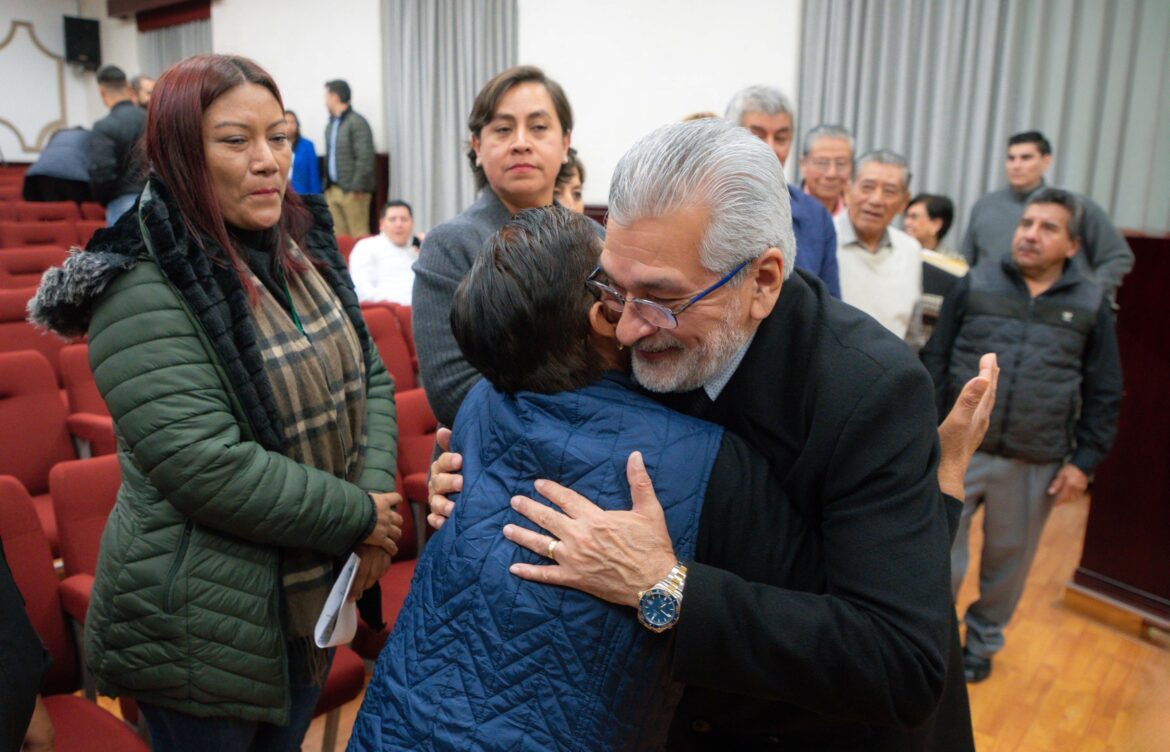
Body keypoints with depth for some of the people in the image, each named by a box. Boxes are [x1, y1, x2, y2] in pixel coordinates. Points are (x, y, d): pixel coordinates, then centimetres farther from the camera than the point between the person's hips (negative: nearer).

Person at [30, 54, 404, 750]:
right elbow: (208, 466, -28)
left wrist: (379, 488, -10)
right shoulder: (141, 289, -21)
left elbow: (370, 378, 5)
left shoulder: (305, 250, 1)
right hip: (205, 625, -6)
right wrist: (359, 515, -20)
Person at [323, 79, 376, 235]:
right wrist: (327, 186, 15)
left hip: (352, 192, -8)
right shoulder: (331, 124, 18)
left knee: (358, 236, -7)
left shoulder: (357, 122, -9)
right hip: (333, 190, 8)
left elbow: (365, 158, -15)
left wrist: (356, 187, -18)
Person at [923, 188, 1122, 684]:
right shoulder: (975, 285, 0)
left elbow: (1103, 394, 6)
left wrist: (1084, 461, 1)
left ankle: (982, 641, 36)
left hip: (1037, 464, 1)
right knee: (939, 552, 3)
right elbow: (936, 362, 1)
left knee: (1009, 559, 14)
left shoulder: (1091, 303, 3)